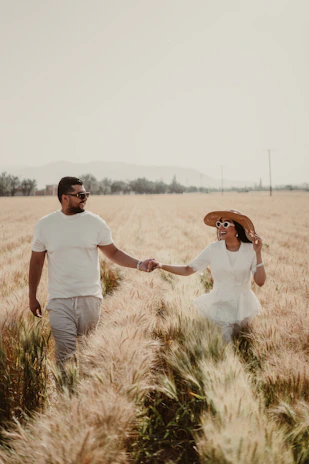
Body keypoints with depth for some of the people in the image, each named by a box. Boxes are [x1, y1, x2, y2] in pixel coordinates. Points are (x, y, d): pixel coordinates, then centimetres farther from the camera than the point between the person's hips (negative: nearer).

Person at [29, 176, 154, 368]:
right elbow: (36, 262, 7)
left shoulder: (95, 222, -1)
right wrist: (32, 297, 10)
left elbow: (113, 253, 4)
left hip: (90, 298, 1)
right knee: (65, 351, -8)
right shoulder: (44, 225, -1)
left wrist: (139, 264, -12)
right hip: (60, 300, -1)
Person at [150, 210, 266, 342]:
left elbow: (260, 282, -13)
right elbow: (188, 270, -5)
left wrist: (258, 253, -22)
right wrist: (162, 266, -17)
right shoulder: (213, 249, -6)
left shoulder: (250, 249, -8)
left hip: (242, 306, 0)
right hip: (219, 304, 0)